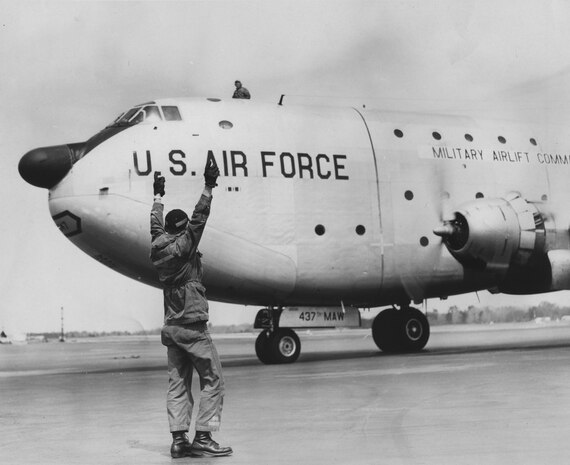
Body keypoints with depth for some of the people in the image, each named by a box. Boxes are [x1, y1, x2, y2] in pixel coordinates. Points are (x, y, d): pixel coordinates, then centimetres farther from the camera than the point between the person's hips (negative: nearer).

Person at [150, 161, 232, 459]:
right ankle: (203, 437, -7)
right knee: (212, 380, -2)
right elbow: (199, 219, -15)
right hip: (192, 326, -8)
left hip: (171, 327, 8)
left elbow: (155, 225, 24)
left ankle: (178, 439, 3)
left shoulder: (157, 249, 8)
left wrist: (158, 195, 37)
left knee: (178, 384, 7)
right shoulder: (183, 246, -10)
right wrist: (208, 187, -14)